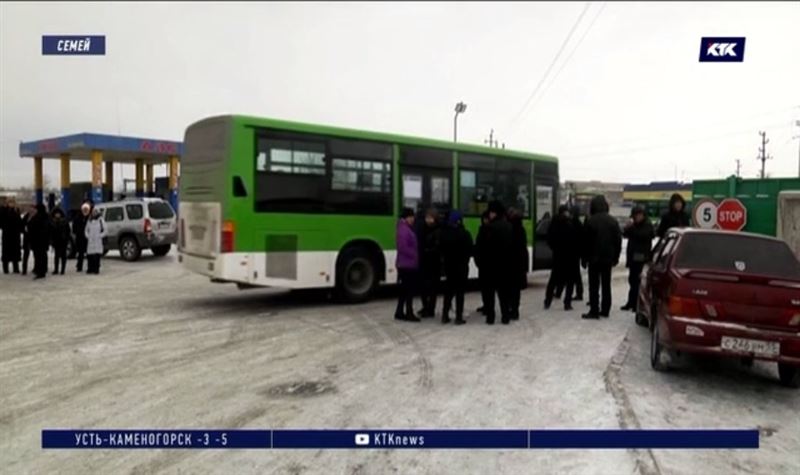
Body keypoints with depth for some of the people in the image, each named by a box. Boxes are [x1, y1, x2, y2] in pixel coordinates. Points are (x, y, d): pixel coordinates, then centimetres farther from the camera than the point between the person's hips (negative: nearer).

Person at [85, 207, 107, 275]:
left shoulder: (101, 220, 1)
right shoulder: (89, 221, 13)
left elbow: (104, 231, 0)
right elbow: (86, 230, 19)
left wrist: (99, 236, -9)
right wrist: (87, 236, 3)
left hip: (98, 241, -4)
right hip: (90, 241, 4)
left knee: (97, 256, -6)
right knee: (89, 256, 1)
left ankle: (96, 269, -2)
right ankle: (90, 269, 8)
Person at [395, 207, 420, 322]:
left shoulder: (408, 229, 17)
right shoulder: (403, 230, -16)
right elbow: (403, 247, -23)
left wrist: (416, 257, 9)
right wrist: (415, 256, -13)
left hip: (407, 264, 10)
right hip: (407, 264, -10)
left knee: (405, 289, 14)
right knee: (409, 289, -5)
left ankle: (399, 312, 20)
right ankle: (409, 313, 1)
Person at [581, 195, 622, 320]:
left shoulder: (590, 221, -12)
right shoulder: (613, 221, 3)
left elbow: (586, 241, -10)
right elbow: (618, 240, 6)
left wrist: (585, 258, -2)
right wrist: (616, 257, 13)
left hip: (594, 258, -4)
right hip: (608, 258, 5)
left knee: (594, 285, -1)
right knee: (606, 285, 12)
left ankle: (594, 310, -3)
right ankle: (605, 310, 16)